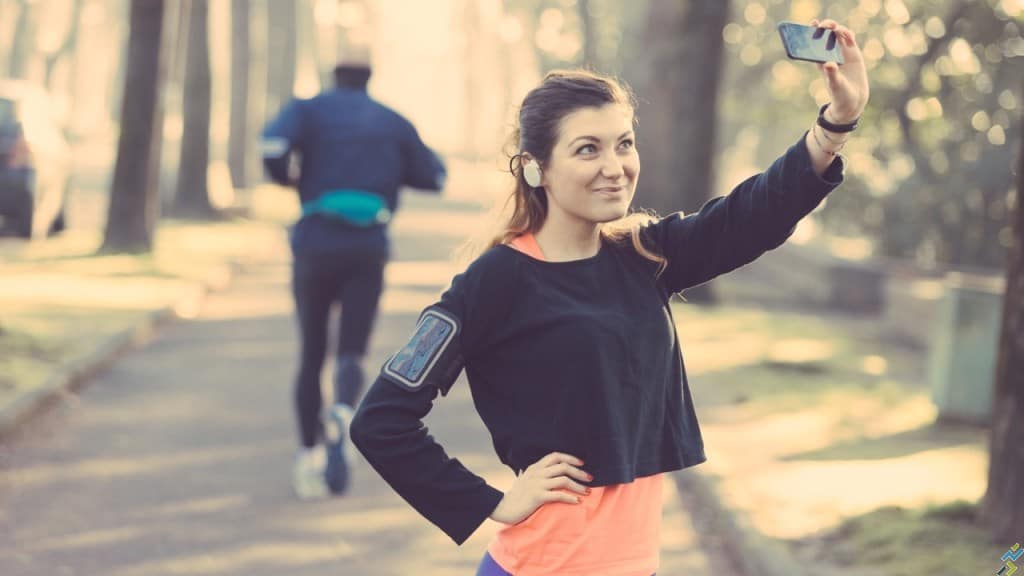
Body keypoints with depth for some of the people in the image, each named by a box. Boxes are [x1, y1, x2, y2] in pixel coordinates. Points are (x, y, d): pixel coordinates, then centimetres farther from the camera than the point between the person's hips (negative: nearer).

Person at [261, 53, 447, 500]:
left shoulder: (309, 109, 8)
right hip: (369, 249, 1)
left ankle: (308, 459, 11)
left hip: (315, 244, 0)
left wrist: (285, 177, 9)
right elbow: (434, 177, 21)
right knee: (351, 356, -4)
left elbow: (273, 145, -12)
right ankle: (343, 416, -38)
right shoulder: (392, 122, 16)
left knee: (312, 355, 14)